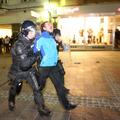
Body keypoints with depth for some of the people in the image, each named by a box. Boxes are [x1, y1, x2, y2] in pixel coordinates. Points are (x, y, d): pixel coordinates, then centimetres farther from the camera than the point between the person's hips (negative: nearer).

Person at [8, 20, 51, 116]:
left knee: (37, 89, -1)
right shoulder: (19, 45, -32)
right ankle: (11, 102, 54)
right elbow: (24, 64, -36)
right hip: (17, 71, -4)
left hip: (29, 70, 5)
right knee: (14, 89, 21)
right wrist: (36, 57, -30)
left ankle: (41, 108, 16)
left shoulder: (31, 41, -9)